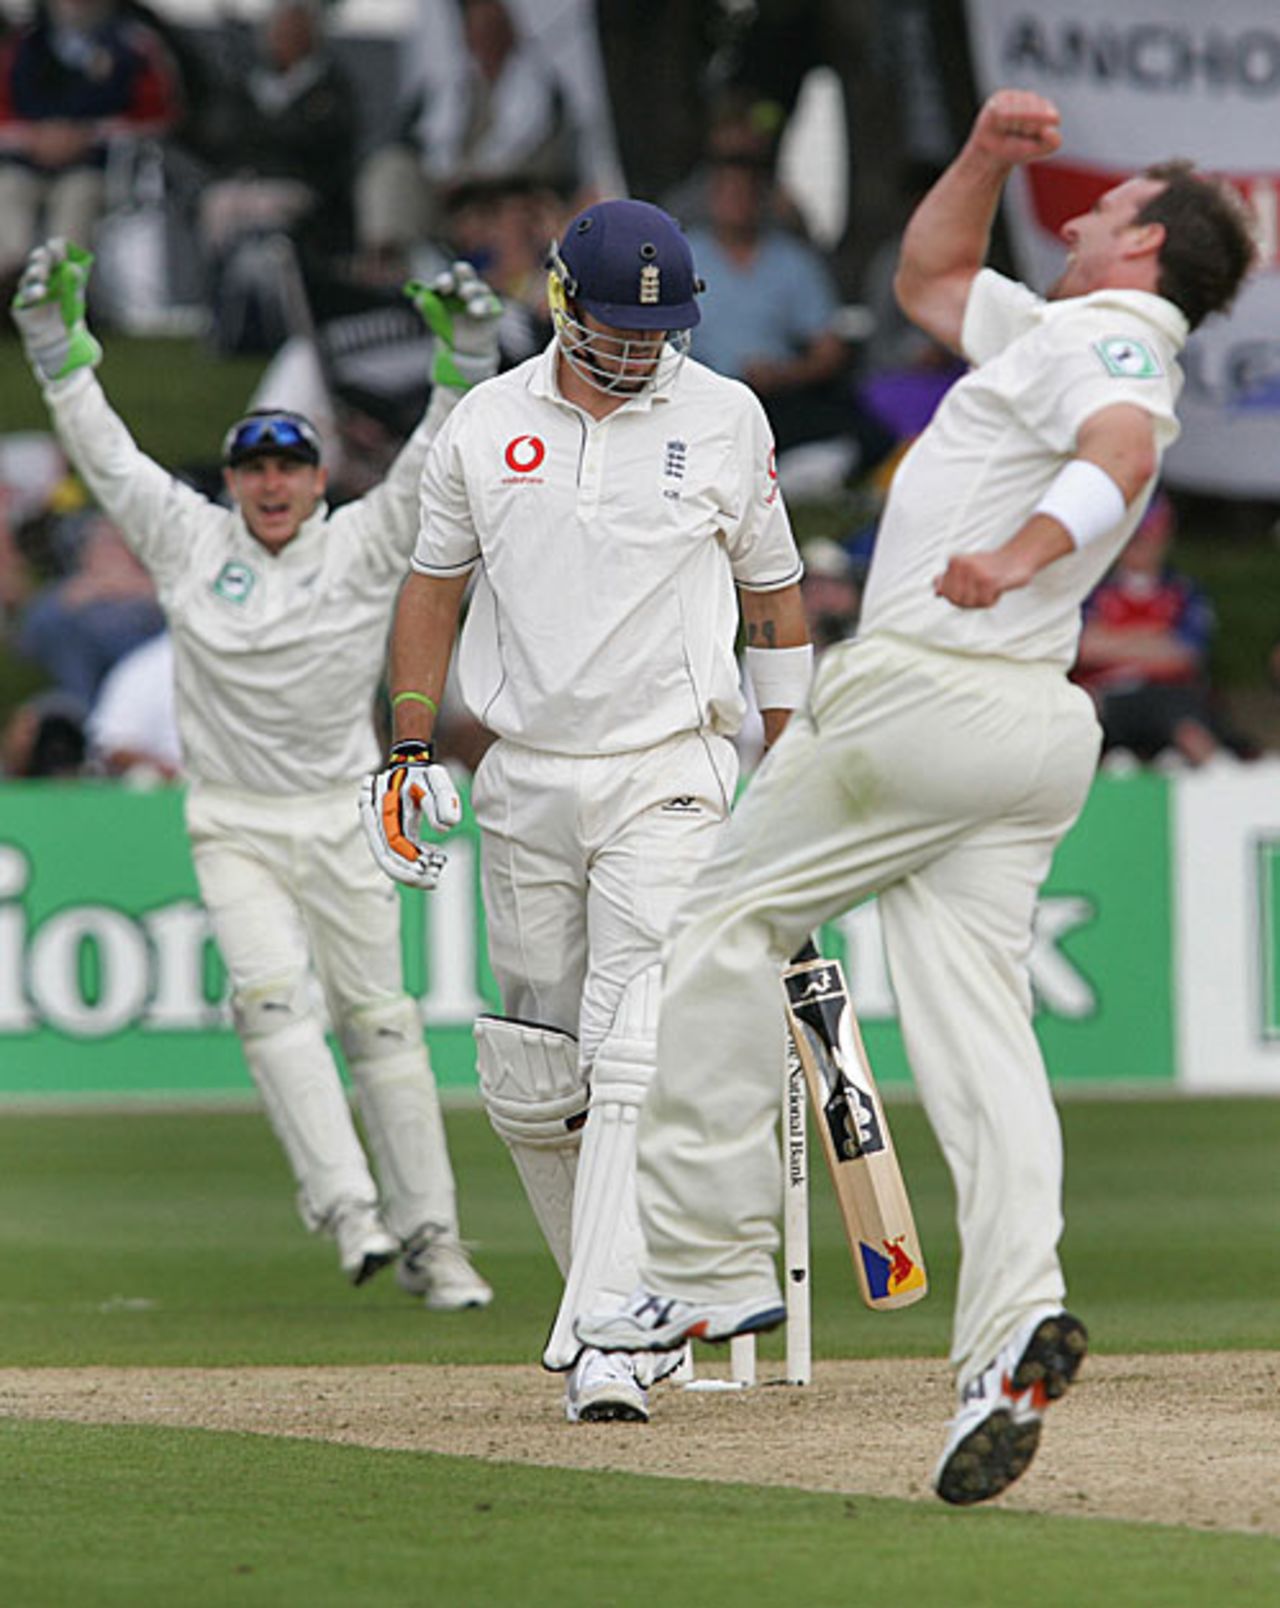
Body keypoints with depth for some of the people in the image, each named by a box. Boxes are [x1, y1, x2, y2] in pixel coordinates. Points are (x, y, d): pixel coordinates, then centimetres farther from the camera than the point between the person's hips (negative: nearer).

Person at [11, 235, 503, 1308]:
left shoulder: (364, 547, 2)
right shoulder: (191, 542, 4)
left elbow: (436, 462, -8)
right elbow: (105, 454, 2)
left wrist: (465, 360, -22)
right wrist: (59, 343, -8)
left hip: (340, 818, 0)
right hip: (232, 827, 0)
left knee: (377, 1017, 1)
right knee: (273, 998, -18)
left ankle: (428, 1233, 4)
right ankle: (347, 1208, -24)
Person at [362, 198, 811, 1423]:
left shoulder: (724, 419, 1)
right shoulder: (484, 425, 5)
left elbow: (774, 594, 10)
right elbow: (434, 583, 16)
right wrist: (411, 748, 7)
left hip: (668, 780, -3)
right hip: (523, 786, 3)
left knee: (636, 1062, -16)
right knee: (529, 1086, 6)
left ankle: (606, 1350, -21)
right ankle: (623, 1298, 26)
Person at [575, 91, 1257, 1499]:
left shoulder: (1102, 338, -6)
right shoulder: (1054, 332, 24)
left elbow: (1125, 443, -30)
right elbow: (928, 280, 39)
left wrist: (1026, 550, -46)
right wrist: (985, 157, 25)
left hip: (924, 694, -9)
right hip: (1034, 734, 9)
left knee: (727, 918, 4)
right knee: (976, 1021, -3)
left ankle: (711, 1261, 2)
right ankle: (1015, 1315, -22)